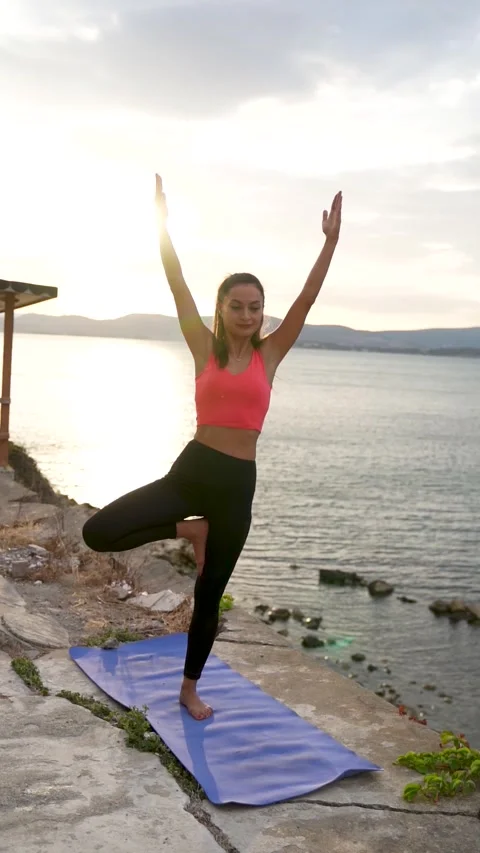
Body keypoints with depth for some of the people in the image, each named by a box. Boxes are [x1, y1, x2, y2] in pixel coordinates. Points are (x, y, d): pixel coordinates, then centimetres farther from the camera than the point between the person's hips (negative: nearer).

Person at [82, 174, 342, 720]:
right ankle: (188, 530, 9)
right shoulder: (205, 350, 2)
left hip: (237, 484, 0)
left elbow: (307, 300, -2)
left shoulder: (269, 355, 4)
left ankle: (190, 689, 32)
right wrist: (162, 223, -3)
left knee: (210, 593, 12)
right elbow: (178, 287, 0)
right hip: (189, 471, 0)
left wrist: (331, 241, -8)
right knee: (97, 532, -17)